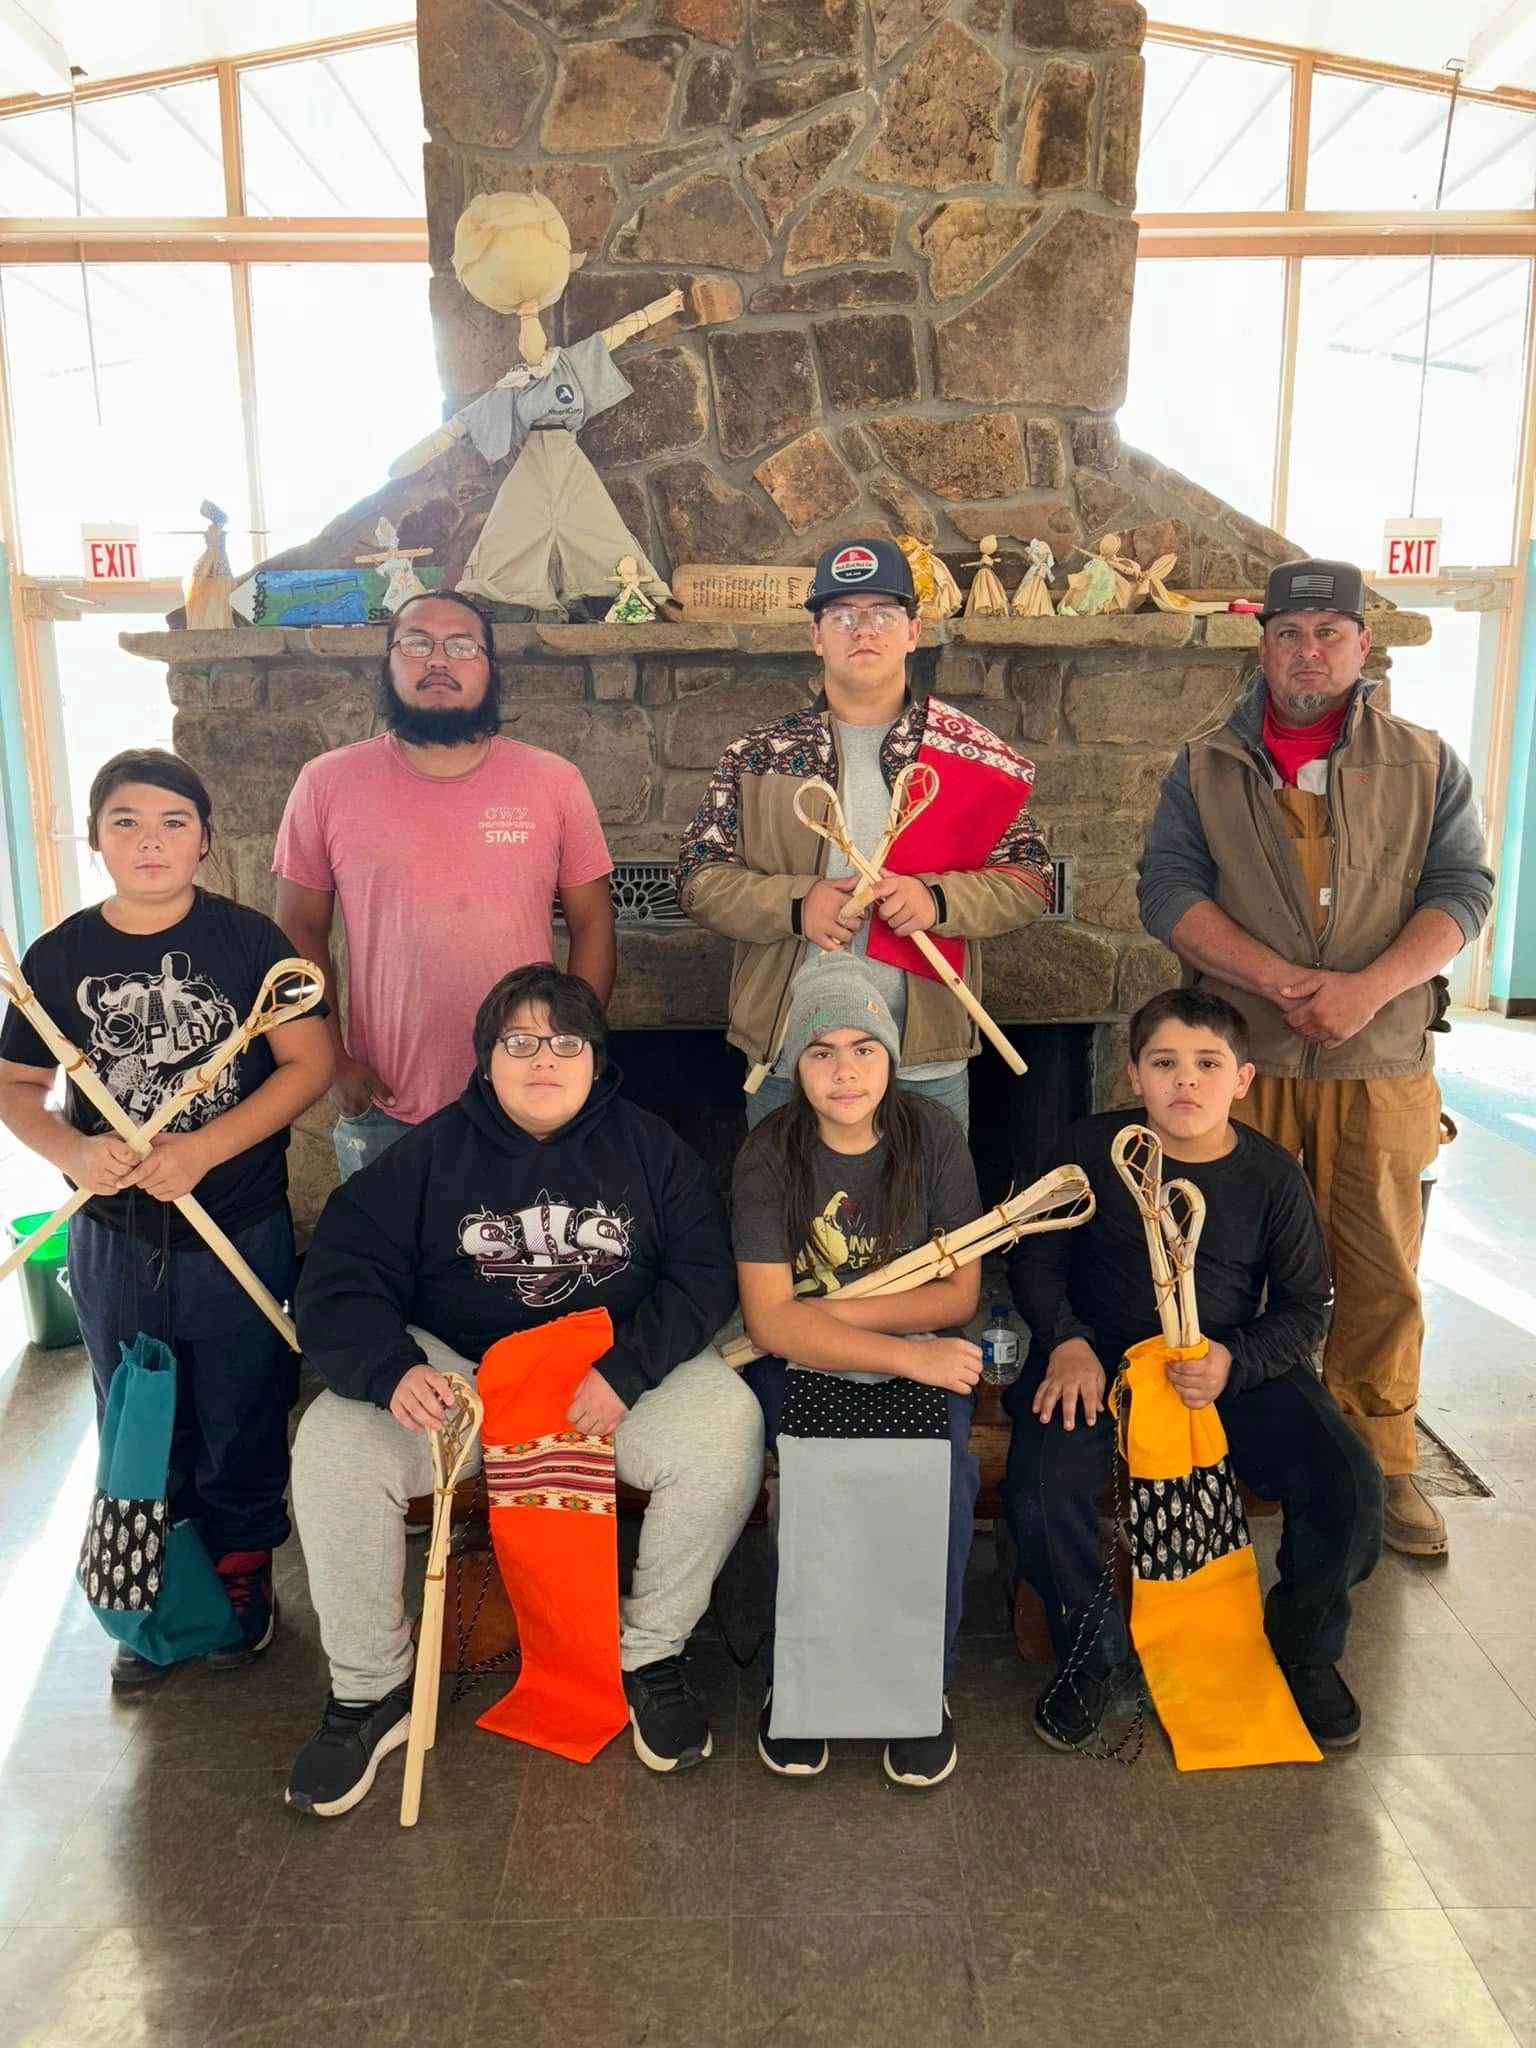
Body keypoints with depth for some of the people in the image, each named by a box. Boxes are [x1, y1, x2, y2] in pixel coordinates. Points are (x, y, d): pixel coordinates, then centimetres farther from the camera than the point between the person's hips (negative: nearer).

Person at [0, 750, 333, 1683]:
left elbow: (310, 1063, -11)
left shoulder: (248, 938, -9)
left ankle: (241, 1569, 35)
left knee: (242, 1420, 12)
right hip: (114, 1237, 3)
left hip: (239, 1231, -2)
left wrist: (203, 1149, -20)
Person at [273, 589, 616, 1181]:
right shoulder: (327, 783, -2)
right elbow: (301, 930, 3)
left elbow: (591, 924, 2)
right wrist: (333, 1060, -3)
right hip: (383, 1112, 0)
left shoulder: (555, 782, -2)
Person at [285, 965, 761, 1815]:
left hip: (617, 1370, 0)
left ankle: (651, 1654, -4)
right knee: (332, 1445, -25)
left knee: (726, 1425, -27)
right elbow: (342, 1279, -5)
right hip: (455, 1371, 1)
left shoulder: (647, 1147, 3)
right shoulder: (432, 1151, 1)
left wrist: (626, 1370, -18)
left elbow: (703, 1273, -2)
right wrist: (391, 1369, -25)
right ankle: (369, 1689, -3)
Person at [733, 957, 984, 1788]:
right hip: (796, 1366, -1)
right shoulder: (769, 1153, -11)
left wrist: (832, 1312, -17)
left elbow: (959, 1294, -6)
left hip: (920, 1359, 1)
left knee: (944, 1473, -26)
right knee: (829, 1477, -29)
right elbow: (770, 1320, -17)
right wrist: (907, 1354, -27)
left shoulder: (933, 1137, -6)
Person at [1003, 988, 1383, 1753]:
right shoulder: (1092, 1149, -6)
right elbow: (1034, 1257, 1)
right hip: (1103, 1358, -1)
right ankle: (1097, 1655, 5)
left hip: (1238, 1367, 1)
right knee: (1039, 1487, -27)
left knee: (1350, 1485, -18)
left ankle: (1304, 1650, 16)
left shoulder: (1272, 1175, -3)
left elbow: (1305, 1306, 2)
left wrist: (1234, 1362, -17)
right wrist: (1066, 1341, -16)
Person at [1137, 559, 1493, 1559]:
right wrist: (1282, 980, -16)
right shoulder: (1205, 770, 7)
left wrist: (1369, 988, -16)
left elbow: (1463, 888, 1)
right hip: (1240, 1057, 0)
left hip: (1381, 1064, 1)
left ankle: (1383, 1463, 23)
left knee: (1382, 1273, 7)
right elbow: (1169, 889, -3)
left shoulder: (1425, 764, 9)